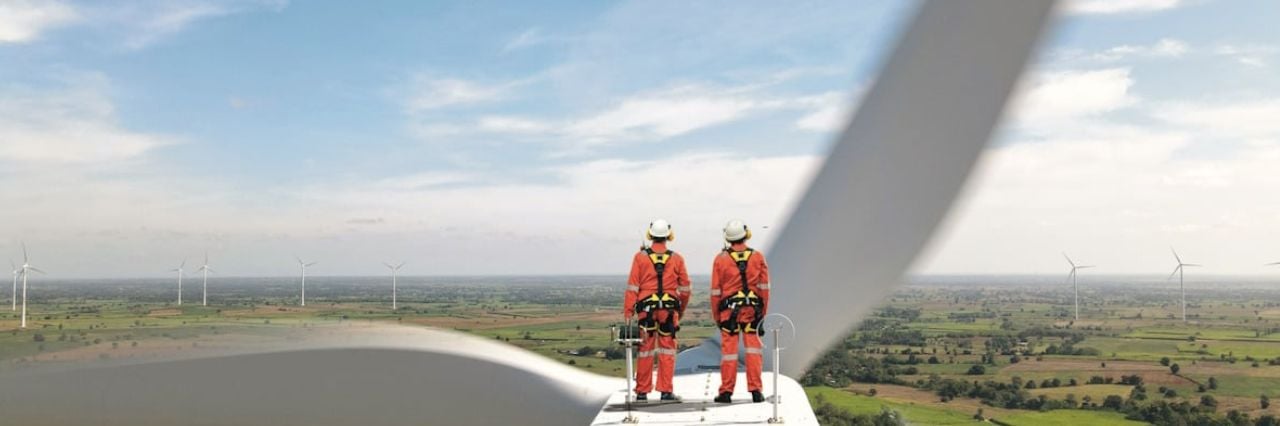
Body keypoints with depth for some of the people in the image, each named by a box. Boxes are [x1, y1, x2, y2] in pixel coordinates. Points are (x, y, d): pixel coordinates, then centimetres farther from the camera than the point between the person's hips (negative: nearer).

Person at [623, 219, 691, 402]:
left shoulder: (640, 257, -1)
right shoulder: (676, 259, 2)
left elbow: (632, 287, -4)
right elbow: (685, 288, 6)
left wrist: (628, 312, -1)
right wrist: (681, 309, 21)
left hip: (646, 309, 0)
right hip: (669, 309, 0)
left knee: (645, 349, 7)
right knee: (667, 350, 6)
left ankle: (642, 392, 12)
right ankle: (666, 391, 4)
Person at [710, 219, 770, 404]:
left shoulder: (720, 259, -3)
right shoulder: (758, 257, 1)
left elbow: (716, 290, 0)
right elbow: (764, 287, 4)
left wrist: (716, 314, 9)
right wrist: (763, 311, 12)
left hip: (729, 310, -1)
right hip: (752, 308, 1)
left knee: (729, 348, 3)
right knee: (753, 349, 6)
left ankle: (726, 392, 6)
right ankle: (755, 390, 4)